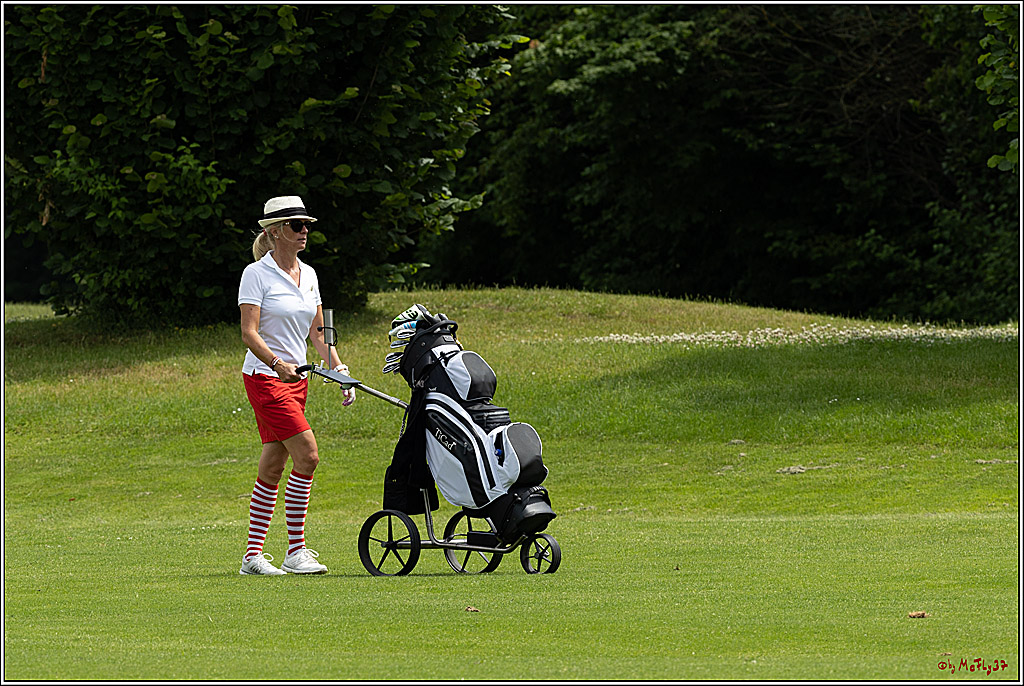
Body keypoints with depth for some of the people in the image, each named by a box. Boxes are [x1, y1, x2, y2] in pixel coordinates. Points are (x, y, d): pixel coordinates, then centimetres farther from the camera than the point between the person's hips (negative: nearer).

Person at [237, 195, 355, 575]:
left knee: (273, 468, 7)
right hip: (264, 377, -7)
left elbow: (318, 330, 17)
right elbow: (249, 333, -15)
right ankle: (295, 551, -11)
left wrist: (337, 366, 3)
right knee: (307, 454, -17)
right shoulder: (257, 274, -9)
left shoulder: (308, 274, 12)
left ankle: (253, 554, 12)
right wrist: (278, 363, -29)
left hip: (295, 379, 7)